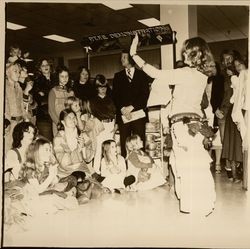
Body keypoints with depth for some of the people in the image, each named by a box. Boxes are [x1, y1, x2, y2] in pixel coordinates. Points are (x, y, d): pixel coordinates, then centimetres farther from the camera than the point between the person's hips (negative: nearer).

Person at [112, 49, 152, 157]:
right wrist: (122, 109, -8)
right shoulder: (118, 76, 18)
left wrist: (131, 107, -9)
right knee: (124, 143, -4)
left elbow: (145, 95, 1)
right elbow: (115, 96, 9)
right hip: (123, 115, 2)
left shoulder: (142, 75, 11)